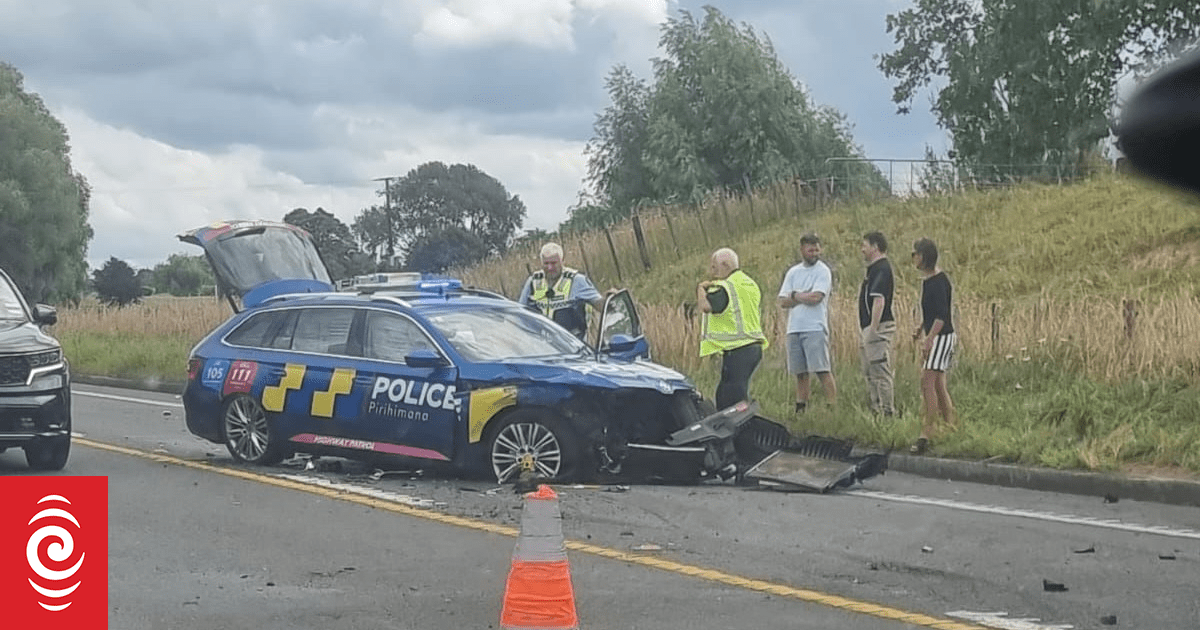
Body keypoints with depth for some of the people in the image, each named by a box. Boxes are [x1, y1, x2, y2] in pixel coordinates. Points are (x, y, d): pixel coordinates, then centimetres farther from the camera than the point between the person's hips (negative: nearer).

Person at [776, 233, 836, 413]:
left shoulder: (823, 271, 0)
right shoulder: (793, 272, 16)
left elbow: (816, 297, -15)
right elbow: (782, 301, 8)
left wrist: (794, 295, 0)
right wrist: (804, 297, -6)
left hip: (815, 329, -5)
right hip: (794, 329, 5)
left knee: (823, 371, -11)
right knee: (800, 373, 8)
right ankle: (800, 410, 12)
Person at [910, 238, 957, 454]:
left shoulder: (938, 282, -17)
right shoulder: (927, 280, 13)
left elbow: (941, 315, -23)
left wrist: (929, 338, -28)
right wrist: (921, 328, 16)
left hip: (942, 336, -10)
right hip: (934, 336, 10)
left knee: (928, 382, -14)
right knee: (938, 385, 14)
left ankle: (927, 433, -15)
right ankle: (951, 426, 23)